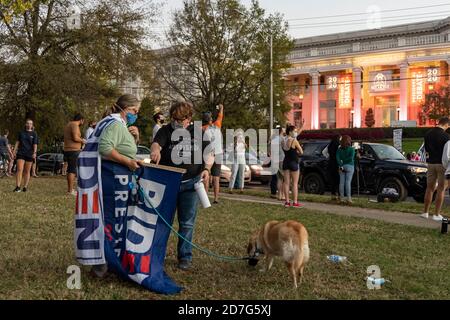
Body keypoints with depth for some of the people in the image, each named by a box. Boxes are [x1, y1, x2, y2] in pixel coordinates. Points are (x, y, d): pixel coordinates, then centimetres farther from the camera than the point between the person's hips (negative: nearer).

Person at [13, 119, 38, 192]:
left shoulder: (34, 134, 5)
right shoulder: (21, 132, 11)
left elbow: (35, 144, -1)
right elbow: (17, 142, 12)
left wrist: (34, 153, -14)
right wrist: (14, 151, 5)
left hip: (29, 154, -1)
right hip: (21, 153, 1)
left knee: (27, 171, 5)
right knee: (19, 170, -11)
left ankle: (25, 187, 11)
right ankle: (18, 187, -15)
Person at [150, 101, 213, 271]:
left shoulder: (198, 132, 7)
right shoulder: (166, 131, 2)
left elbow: (209, 154, 9)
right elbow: (156, 143, -17)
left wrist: (207, 169, -10)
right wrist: (155, 150, -41)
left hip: (190, 183, 1)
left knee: (187, 223, 5)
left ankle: (185, 257, 16)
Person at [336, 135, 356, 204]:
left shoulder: (339, 149, 7)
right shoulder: (351, 149, -2)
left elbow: (337, 158, -5)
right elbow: (351, 157, -15)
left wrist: (341, 166, -8)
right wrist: (344, 160, -6)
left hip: (342, 167, 3)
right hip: (349, 166, -3)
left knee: (341, 182, 6)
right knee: (348, 182, -6)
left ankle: (341, 197, 8)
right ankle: (348, 198, -8)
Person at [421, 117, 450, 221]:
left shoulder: (428, 134, 5)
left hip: (431, 163, 5)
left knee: (430, 188, 13)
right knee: (441, 189, 2)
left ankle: (425, 212, 16)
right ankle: (437, 214, 2)